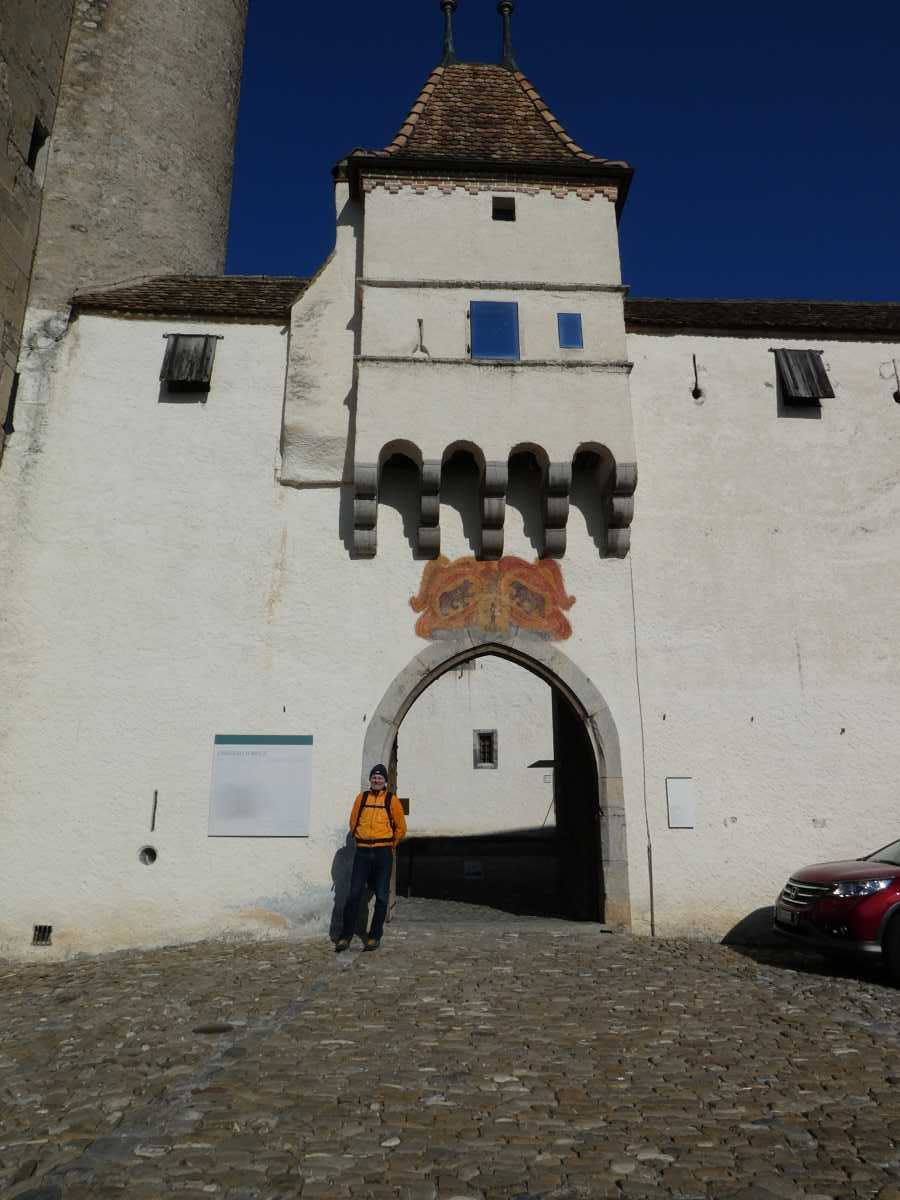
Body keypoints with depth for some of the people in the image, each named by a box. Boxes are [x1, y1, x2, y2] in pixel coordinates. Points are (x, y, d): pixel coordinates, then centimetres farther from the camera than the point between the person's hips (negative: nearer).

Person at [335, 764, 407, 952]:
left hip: (383, 854, -1)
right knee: (354, 894, -1)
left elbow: (401, 828, 7)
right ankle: (345, 937, 7)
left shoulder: (392, 800, 1)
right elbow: (353, 823, 17)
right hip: (362, 852, 2)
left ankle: (374, 937, 11)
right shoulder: (361, 798, 8)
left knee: (381, 897, 2)